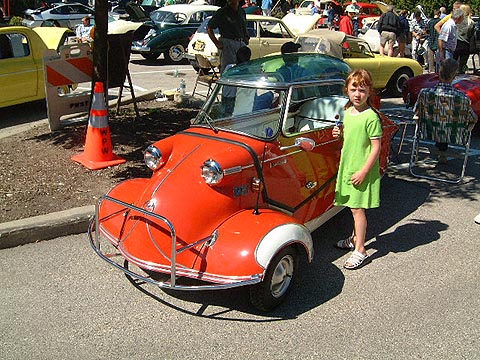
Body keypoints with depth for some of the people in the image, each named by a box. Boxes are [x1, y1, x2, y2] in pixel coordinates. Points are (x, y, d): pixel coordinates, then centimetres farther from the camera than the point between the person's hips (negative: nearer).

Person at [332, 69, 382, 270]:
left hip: (362, 171, -7)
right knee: (354, 207, 19)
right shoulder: (348, 111, 7)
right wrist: (340, 132, -1)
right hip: (348, 166, 7)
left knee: (357, 208, -3)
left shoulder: (371, 117, -17)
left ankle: (360, 251, 7)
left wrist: (363, 171, -19)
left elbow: (376, 147, -17)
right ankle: (355, 237, 37)